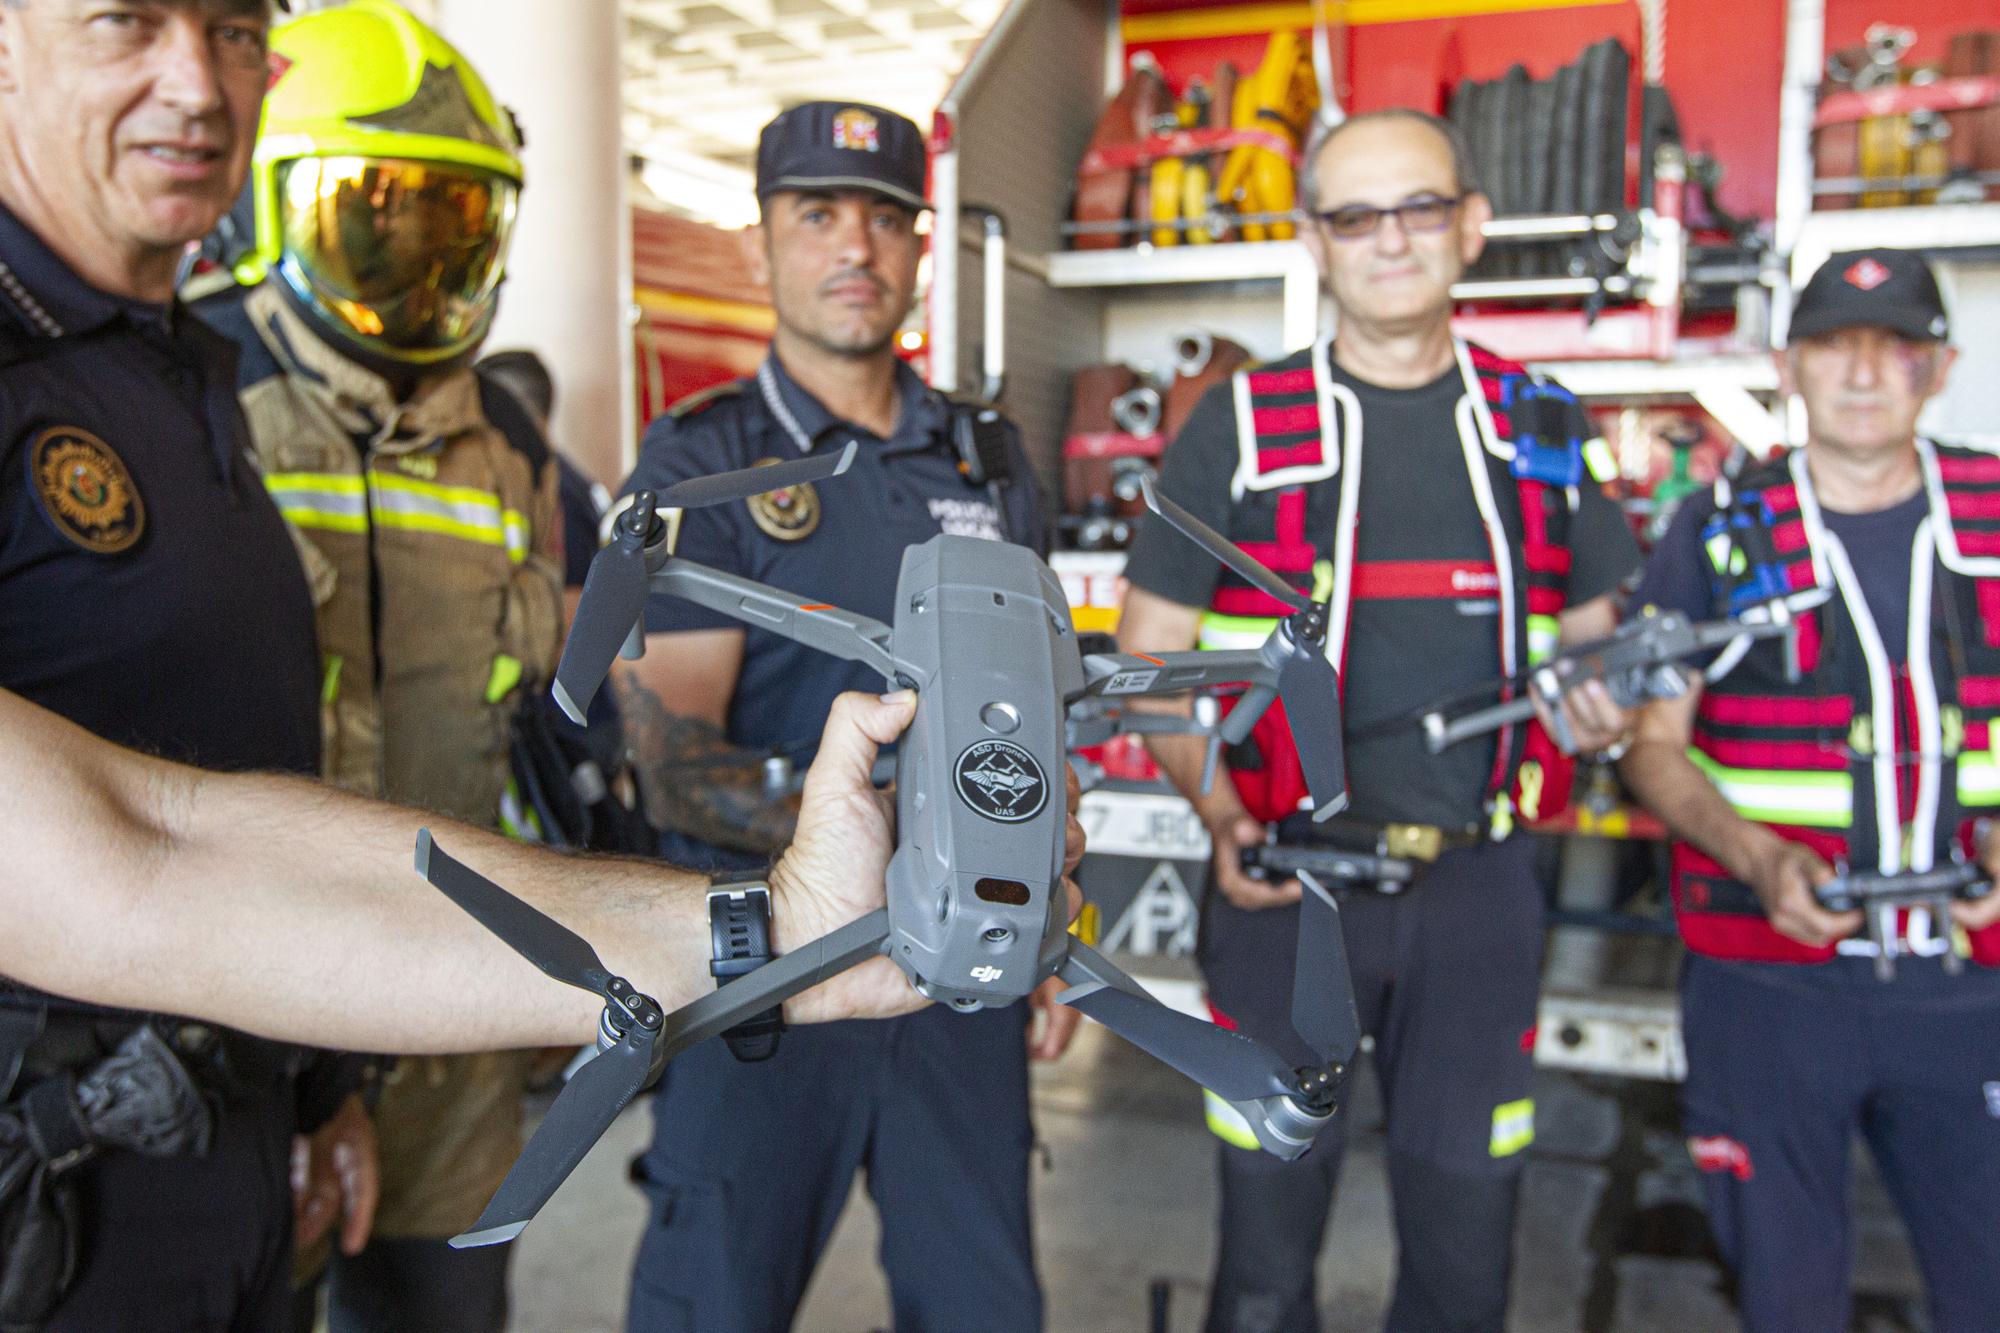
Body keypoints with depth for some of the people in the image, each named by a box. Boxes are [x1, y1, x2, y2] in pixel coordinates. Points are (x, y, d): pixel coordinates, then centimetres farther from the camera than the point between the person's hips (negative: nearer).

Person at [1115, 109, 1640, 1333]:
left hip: (1478, 884, 3)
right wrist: (1221, 817, -15)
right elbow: (1152, 655, 0)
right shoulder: (1240, 425, 0)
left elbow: (1592, 630, 17)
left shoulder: (1541, 428, 8)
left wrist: (1604, 701, -7)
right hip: (1287, 878, -2)